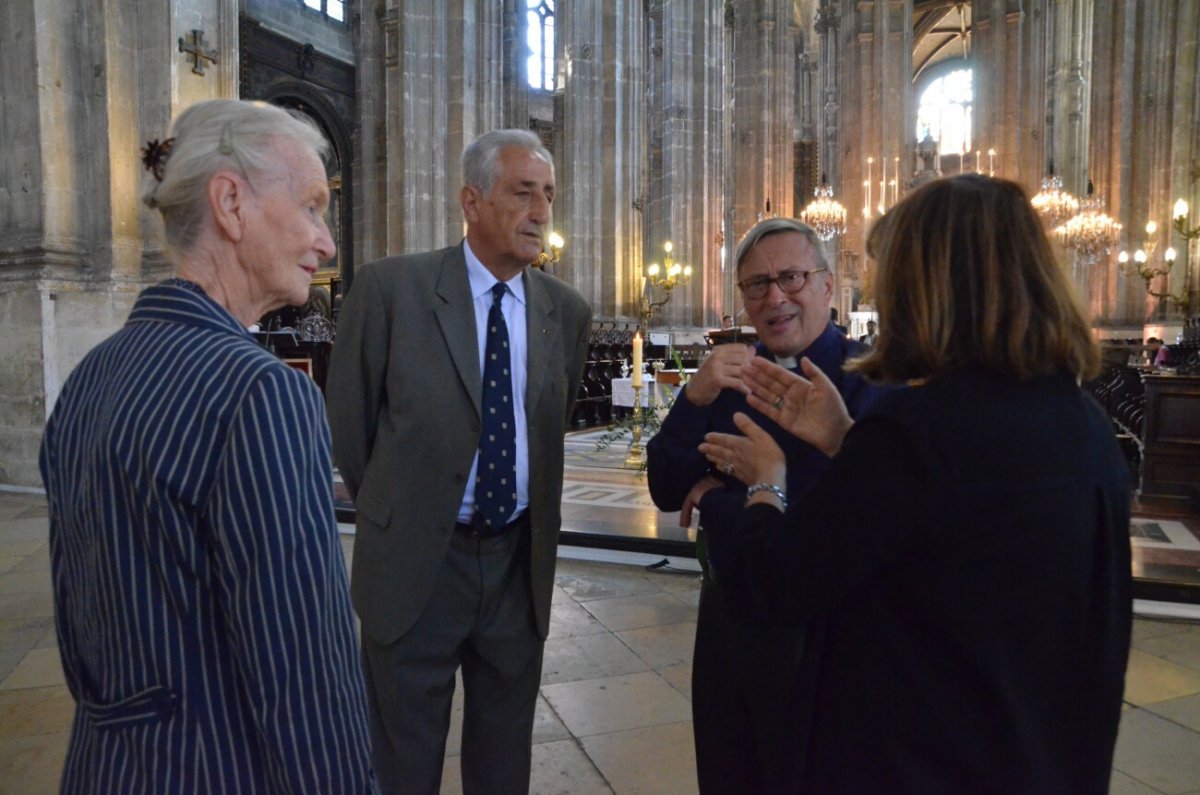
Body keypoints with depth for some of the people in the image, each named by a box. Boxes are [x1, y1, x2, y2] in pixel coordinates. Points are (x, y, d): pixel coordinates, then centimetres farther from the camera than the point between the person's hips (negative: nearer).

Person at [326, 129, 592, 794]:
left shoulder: (567, 311, 1)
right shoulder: (390, 288, -10)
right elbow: (347, 421, -2)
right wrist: (393, 511, 7)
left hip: (519, 563, 3)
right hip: (414, 560, -3)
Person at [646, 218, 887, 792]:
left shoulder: (868, 378, -16)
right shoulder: (726, 373, 2)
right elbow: (666, 491, -2)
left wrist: (717, 498, -12)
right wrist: (695, 400, -19)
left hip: (813, 636, -5)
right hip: (725, 620, 6)